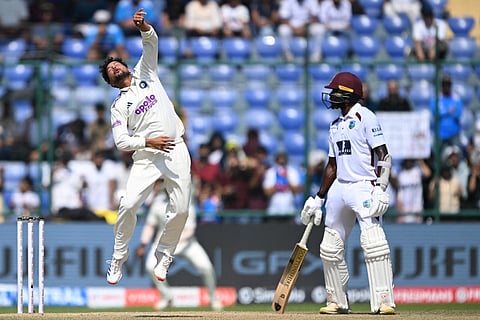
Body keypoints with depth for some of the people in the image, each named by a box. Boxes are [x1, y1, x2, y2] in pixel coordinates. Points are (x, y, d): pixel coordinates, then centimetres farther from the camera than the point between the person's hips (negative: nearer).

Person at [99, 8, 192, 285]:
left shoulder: (145, 74, 15)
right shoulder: (119, 106, 9)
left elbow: (152, 44, 2)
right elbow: (121, 141, -1)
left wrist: (144, 27, -19)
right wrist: (148, 142, -15)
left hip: (176, 151, 1)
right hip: (147, 156, -1)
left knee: (180, 209, -6)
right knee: (128, 204, -15)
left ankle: (164, 256, 14)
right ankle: (119, 256, 3)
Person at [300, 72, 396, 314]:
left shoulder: (364, 117, -4)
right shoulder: (336, 126, 20)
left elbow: (383, 154, -10)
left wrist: (380, 188, -21)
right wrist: (319, 198, 22)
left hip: (364, 187, -9)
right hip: (339, 189, 9)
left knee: (373, 242, -19)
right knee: (330, 248, 8)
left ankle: (383, 301, -22)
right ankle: (337, 301, 19)